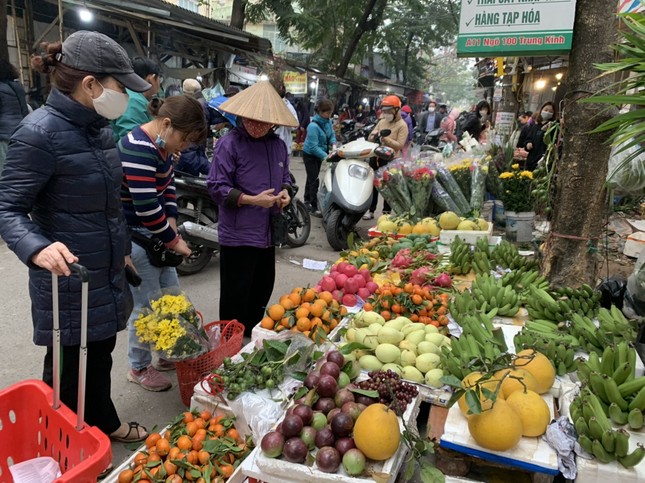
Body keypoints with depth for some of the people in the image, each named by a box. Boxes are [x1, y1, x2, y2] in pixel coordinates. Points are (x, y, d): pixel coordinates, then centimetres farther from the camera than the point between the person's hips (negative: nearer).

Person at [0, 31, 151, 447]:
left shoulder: (98, 126, 5)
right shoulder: (40, 132, -19)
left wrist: (121, 249, 21)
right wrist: (37, 248, -37)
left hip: (106, 272, 8)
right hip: (68, 277, -7)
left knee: (100, 353, 23)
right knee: (69, 365, 11)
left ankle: (105, 424, 45)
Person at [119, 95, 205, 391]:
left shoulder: (162, 145, 5)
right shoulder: (138, 150, -26)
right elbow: (146, 208, -29)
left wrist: (171, 223, -1)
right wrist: (173, 241, -16)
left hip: (154, 233, 10)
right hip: (133, 237, -10)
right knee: (147, 306, 2)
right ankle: (139, 368, 23)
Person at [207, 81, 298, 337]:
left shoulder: (278, 144, 7)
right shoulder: (229, 143, -13)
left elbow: (285, 176, 21)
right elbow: (217, 187, -14)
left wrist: (286, 191, -2)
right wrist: (252, 200, -23)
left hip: (268, 232, 7)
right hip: (238, 234, -7)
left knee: (263, 288, 20)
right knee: (236, 296, 2)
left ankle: (254, 336, 41)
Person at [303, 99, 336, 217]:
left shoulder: (328, 121, -6)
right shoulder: (313, 126, -30)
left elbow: (332, 134, 4)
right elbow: (313, 147, -32)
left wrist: (333, 144, -19)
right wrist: (326, 157, -38)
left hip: (319, 154, 8)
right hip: (310, 155, -8)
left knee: (312, 178, 20)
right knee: (314, 180, -9)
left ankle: (307, 201, 36)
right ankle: (314, 207, -3)